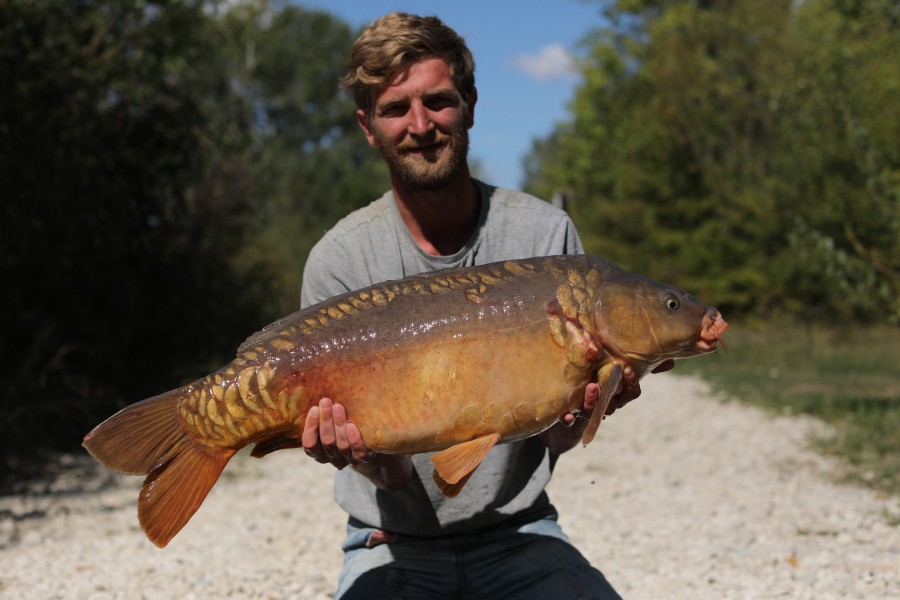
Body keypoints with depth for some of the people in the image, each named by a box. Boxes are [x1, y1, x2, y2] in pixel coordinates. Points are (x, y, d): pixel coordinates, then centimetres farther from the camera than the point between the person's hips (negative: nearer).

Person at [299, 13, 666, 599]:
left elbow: (554, 443, -4)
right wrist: (371, 457, -31)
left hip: (519, 535, 1)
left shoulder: (546, 234, -6)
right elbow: (396, 475, -9)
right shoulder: (339, 261, -8)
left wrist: (579, 410, -26)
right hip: (394, 547, 0)